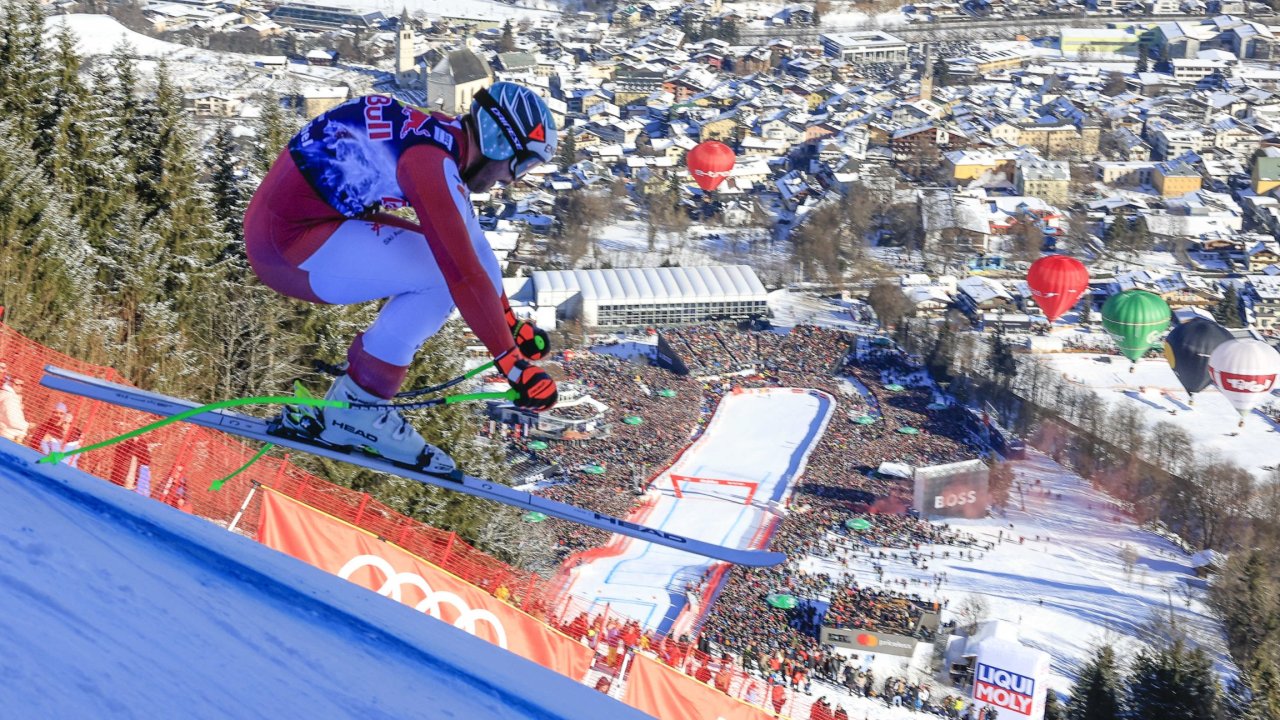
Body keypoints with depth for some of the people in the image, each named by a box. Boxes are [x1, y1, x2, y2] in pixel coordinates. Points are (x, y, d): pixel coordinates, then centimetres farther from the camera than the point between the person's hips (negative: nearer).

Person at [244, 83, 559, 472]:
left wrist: (511, 323, 29)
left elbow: (474, 242, 23)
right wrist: (514, 364, -22)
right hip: (288, 242, -10)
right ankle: (355, 408, -6)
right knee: (447, 270, -15)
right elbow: (465, 272, -25)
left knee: (444, 252, 9)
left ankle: (351, 399, 9)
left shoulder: (442, 140, 10)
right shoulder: (433, 160, -21)